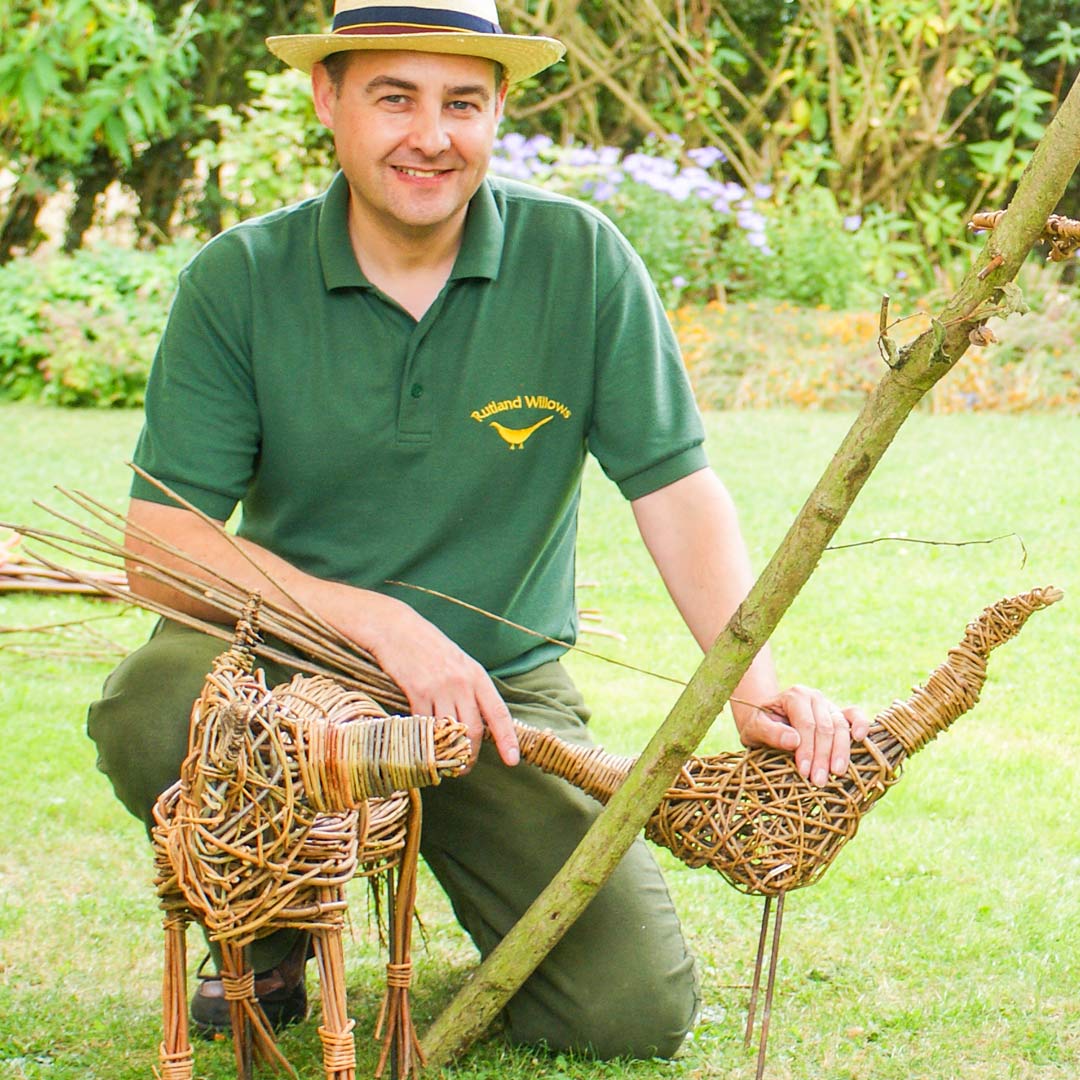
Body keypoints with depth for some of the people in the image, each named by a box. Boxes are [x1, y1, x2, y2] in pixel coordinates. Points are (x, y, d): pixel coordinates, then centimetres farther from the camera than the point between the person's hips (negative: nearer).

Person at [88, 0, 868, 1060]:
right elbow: (159, 544, -14)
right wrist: (384, 622, -26)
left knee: (638, 1012, -13)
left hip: (505, 687, 1)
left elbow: (678, 493, -6)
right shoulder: (238, 280, -9)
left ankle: (464, 867, 22)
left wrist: (755, 685, -23)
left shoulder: (581, 259, -7)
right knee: (153, 712, -34)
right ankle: (266, 934, 1)